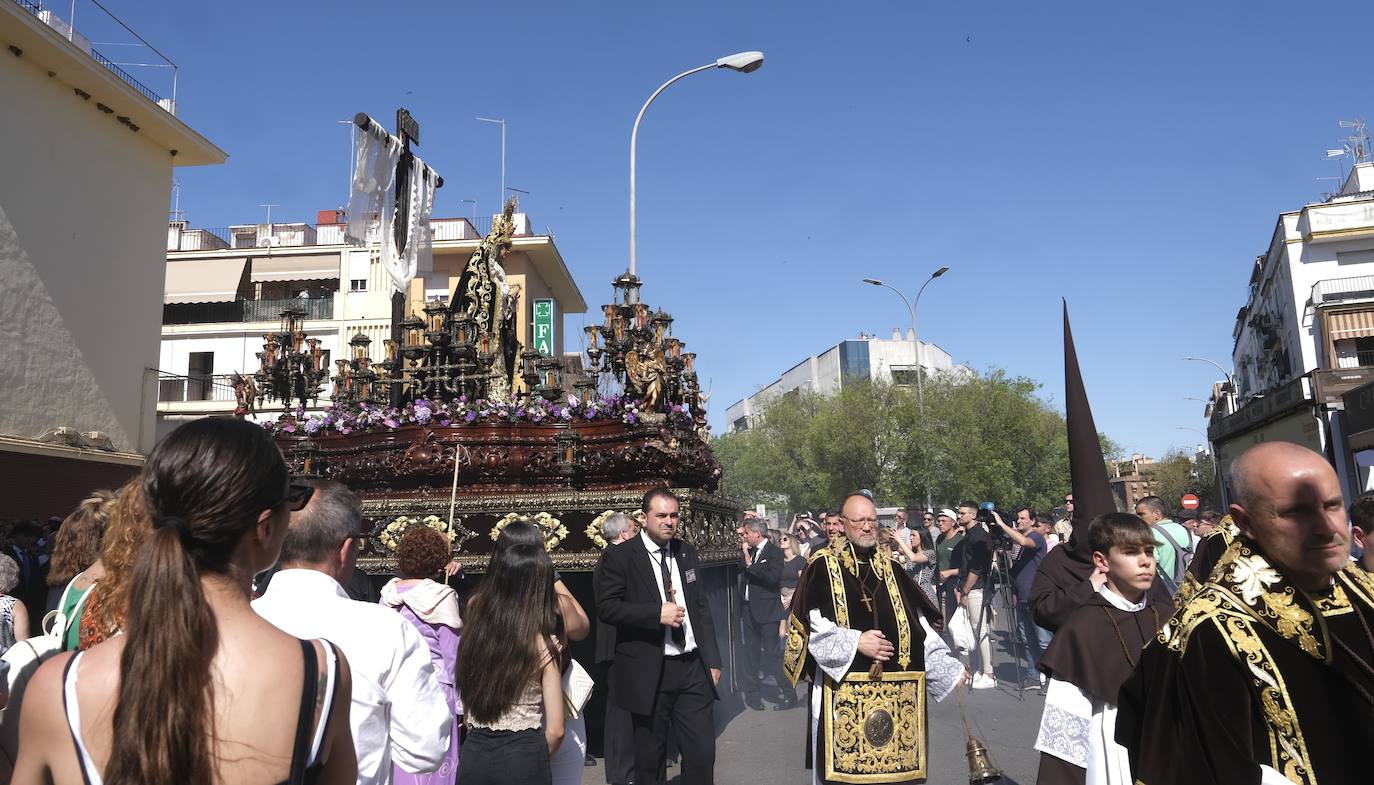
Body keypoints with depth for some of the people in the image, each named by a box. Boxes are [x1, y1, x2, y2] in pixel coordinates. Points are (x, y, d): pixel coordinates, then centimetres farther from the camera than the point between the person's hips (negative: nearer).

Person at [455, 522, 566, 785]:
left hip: (473, 756, 4)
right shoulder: (543, 645, -13)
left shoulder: (474, 628, -1)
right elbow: (555, 730, -10)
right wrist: (535, 762, 7)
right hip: (522, 758, -4)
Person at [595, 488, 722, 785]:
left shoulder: (687, 552, 10)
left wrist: (713, 660, 9)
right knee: (649, 756, 9)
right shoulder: (619, 557, -7)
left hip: (693, 667, 4)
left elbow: (702, 607, 13)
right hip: (649, 672, -4)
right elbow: (606, 607, -13)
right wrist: (657, 613, -21)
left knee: (703, 750, 5)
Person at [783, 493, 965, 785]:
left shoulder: (890, 568, 11)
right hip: (842, 691, -4)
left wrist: (948, 668, 5)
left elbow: (918, 625, 11)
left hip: (895, 691, 4)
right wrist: (855, 643, -18)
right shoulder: (822, 568, -4)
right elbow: (812, 629, -10)